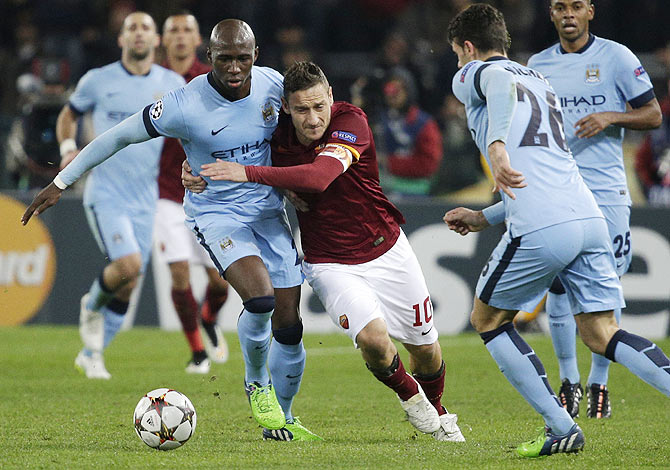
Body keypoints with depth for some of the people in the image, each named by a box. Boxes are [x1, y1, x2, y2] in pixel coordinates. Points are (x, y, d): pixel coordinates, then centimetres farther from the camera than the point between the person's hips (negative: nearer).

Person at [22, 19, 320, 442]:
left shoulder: (274, 84, -9)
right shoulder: (186, 105, -21)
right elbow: (120, 136, -10)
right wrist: (62, 183, -6)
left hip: (269, 211, 5)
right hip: (216, 213, -5)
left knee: (289, 325, 3)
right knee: (261, 299, -28)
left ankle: (282, 418, 24)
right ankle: (257, 383, 1)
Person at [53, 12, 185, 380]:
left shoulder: (173, 85, 4)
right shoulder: (98, 81, 0)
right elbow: (68, 115, 16)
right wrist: (67, 148, -4)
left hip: (145, 199, 3)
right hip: (105, 194, -3)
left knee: (128, 287, 4)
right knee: (128, 264, -24)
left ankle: (91, 353, 23)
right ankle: (92, 306, 7)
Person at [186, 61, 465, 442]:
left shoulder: (351, 121, -25)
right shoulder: (278, 135, -13)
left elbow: (319, 177, -41)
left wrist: (249, 173, -45)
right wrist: (194, 168, -14)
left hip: (387, 250, -1)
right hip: (331, 264, 1)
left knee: (424, 347, 11)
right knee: (373, 337, -24)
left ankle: (437, 411, 45)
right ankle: (409, 395, 9)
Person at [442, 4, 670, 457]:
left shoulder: (472, 75, 8)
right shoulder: (541, 81, 31)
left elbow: (501, 84, -20)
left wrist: (497, 145, -37)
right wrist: (484, 218, 40)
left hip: (541, 230, -7)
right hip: (589, 216, 7)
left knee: (488, 318, 14)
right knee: (601, 334, 9)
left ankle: (562, 430, 4)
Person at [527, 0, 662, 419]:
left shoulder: (616, 57, 1)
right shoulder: (538, 65, 12)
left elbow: (653, 115, 1)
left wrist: (610, 118, -15)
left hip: (607, 192, -3)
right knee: (558, 286, -2)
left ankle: (599, 383, 10)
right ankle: (569, 381, 11)